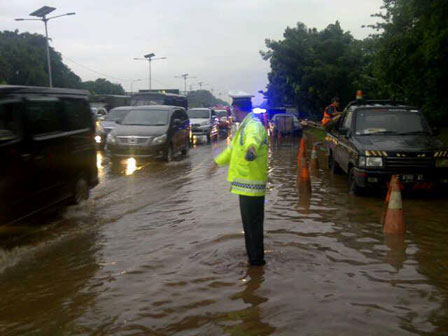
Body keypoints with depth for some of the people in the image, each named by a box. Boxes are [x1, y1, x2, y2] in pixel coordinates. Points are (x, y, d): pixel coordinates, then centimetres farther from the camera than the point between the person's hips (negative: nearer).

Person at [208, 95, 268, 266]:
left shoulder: (253, 125, -17)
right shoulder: (245, 125, 18)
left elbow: (253, 137, -44)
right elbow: (233, 148, 32)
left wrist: (251, 148, -66)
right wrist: (218, 162, 40)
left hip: (251, 184, -11)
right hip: (246, 183, 11)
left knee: (253, 223, -3)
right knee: (249, 221, 19)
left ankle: (256, 258, 8)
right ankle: (254, 255, 32)